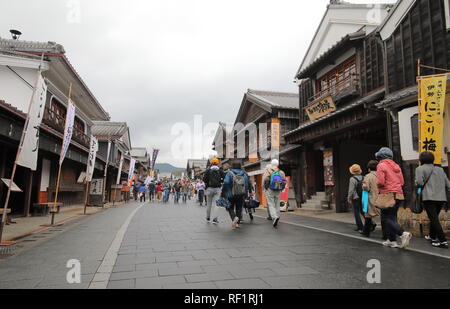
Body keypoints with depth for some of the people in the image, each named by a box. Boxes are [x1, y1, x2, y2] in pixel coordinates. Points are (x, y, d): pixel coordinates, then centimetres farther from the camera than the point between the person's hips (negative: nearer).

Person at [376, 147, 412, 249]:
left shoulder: (381, 165, -8)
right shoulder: (396, 166, 14)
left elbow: (380, 182, -17)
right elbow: (402, 182, 13)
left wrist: (378, 187, 3)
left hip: (388, 195, -7)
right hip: (399, 195, 8)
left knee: (386, 219, -2)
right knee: (392, 217, 13)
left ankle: (403, 233, -19)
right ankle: (392, 240, 17)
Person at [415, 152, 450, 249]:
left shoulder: (420, 169, -2)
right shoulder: (440, 169, 17)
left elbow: (419, 183, -14)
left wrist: (416, 183, 6)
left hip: (429, 198, -7)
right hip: (441, 197, 7)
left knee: (434, 219, -5)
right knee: (434, 218, 21)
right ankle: (432, 236, 35)